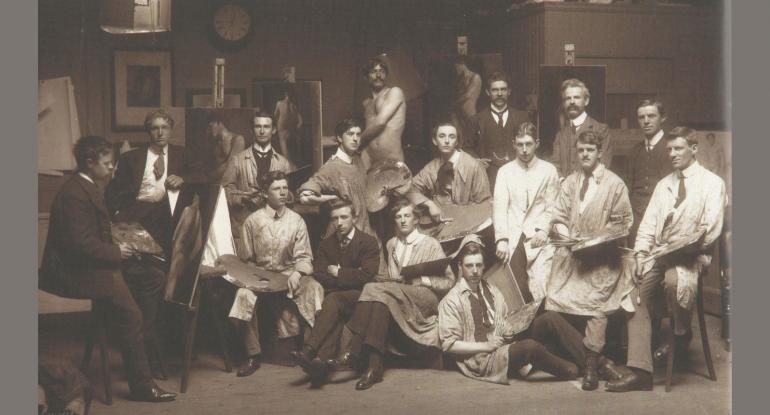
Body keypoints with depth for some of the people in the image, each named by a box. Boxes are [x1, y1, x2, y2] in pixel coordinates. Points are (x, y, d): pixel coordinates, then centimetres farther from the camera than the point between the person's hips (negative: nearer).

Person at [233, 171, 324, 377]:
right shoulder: (252, 221, 5)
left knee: (314, 289, -30)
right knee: (244, 295, -32)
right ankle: (253, 355, -19)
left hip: (290, 274, 0)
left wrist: (297, 273, -17)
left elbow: (304, 256, 4)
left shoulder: (296, 221, 7)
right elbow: (244, 258, 7)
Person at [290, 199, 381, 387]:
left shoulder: (369, 242, 4)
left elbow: (367, 276, -8)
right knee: (335, 315, -32)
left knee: (333, 299, -34)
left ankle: (309, 351, -47)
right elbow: (320, 276, 6)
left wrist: (339, 273, -2)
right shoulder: (326, 244, 18)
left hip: (360, 296, -3)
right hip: (336, 297, 3)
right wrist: (350, 277, -4)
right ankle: (322, 360, -54)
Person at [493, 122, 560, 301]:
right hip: (511, 238, 1)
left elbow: (552, 207, 6)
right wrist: (502, 239, -11)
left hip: (537, 238, -1)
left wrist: (543, 231, -11)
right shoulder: (505, 171, 11)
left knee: (540, 285, -15)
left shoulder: (549, 170, 8)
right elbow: (499, 207, 1)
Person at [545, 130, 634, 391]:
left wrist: (595, 240, -12)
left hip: (602, 255, -3)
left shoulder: (615, 184, 3)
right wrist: (567, 236, -6)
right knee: (557, 299, -15)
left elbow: (622, 223, 1)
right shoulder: (569, 182, 16)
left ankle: (591, 366, -14)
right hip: (571, 253, 4)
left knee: (596, 304, -19)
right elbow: (558, 218, 14)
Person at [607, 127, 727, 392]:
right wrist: (641, 253, -1)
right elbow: (648, 223, 15)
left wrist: (682, 250, -18)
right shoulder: (663, 185, 22)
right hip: (659, 254, 6)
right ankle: (639, 371, -15)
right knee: (638, 296, -13)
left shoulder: (712, 183, 3)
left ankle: (681, 336, -7)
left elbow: (711, 229, -7)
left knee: (674, 280, -37)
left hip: (690, 256, -6)